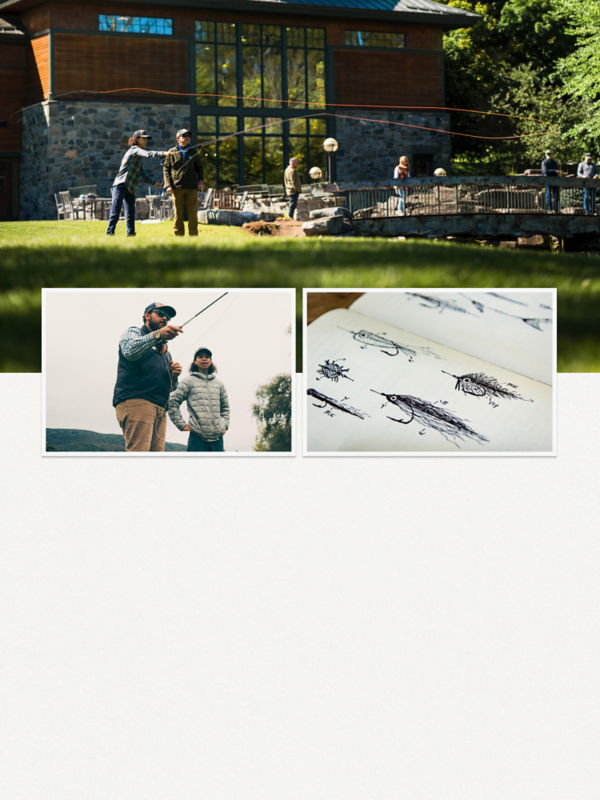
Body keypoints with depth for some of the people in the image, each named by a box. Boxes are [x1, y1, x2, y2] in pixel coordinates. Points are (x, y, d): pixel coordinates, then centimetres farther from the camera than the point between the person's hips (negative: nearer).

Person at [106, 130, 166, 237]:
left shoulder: (138, 157, 21)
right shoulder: (134, 149, -6)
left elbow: (142, 174, 24)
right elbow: (148, 154, -24)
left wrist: (153, 182, 15)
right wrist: (163, 154, -32)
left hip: (130, 188, 9)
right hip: (121, 185, -9)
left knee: (131, 213, 5)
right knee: (115, 210, -10)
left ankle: (131, 233, 5)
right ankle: (110, 232, -11)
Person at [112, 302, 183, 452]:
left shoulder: (165, 351, 34)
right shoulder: (133, 333, 13)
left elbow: (171, 387, 33)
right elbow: (130, 350, -13)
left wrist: (174, 376, 8)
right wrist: (157, 335, -30)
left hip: (160, 409, 7)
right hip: (134, 400, -7)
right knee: (138, 451, -24)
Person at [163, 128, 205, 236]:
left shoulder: (194, 151, 12)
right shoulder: (172, 152, 7)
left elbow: (199, 168, 16)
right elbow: (166, 169, 6)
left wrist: (201, 180, -1)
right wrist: (168, 185, -5)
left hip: (192, 188, 1)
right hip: (177, 188, -1)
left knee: (192, 215, 0)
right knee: (178, 214, 0)